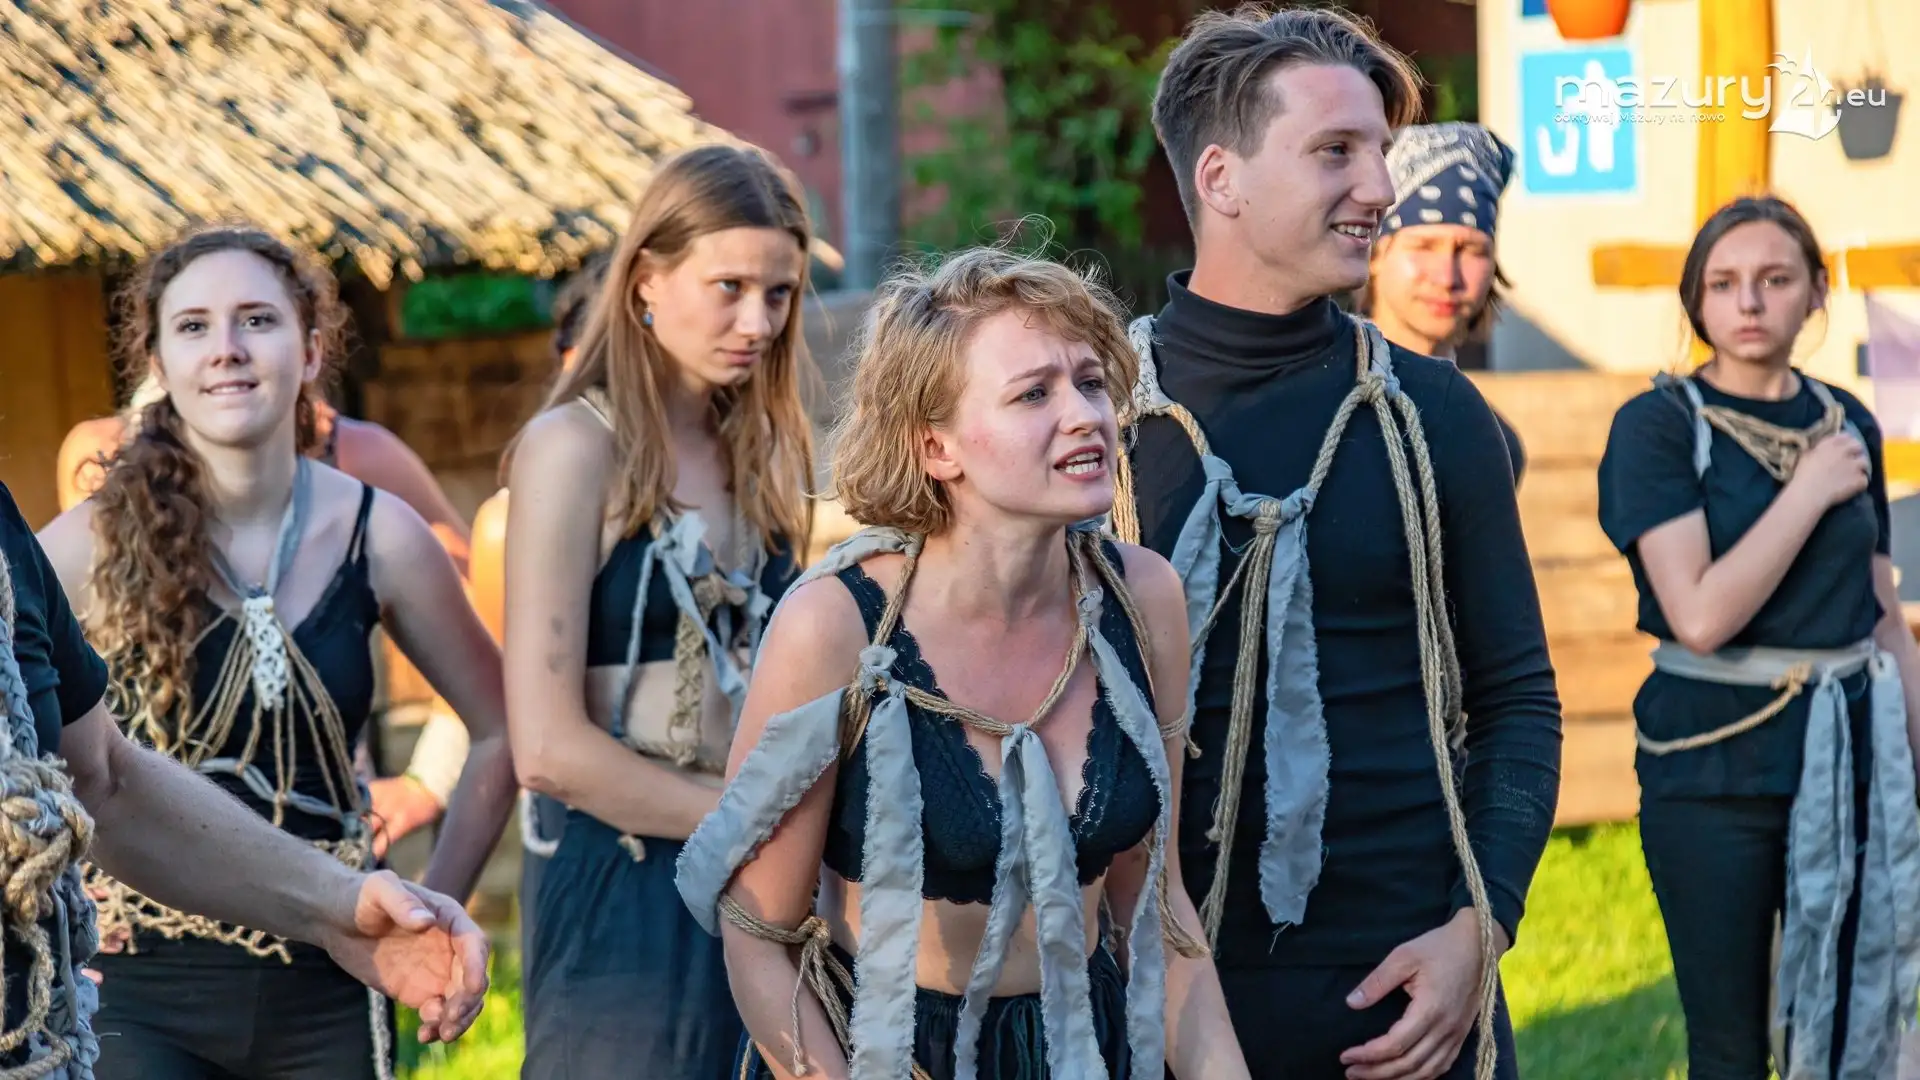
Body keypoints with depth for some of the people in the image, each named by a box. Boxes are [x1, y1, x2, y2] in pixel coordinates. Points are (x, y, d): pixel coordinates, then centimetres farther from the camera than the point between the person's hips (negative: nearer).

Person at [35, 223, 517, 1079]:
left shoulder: (377, 536, -1)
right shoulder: (96, 543, -8)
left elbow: (499, 727, 11)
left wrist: (432, 911, 6)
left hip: (323, 998, 2)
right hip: (143, 997, -2)